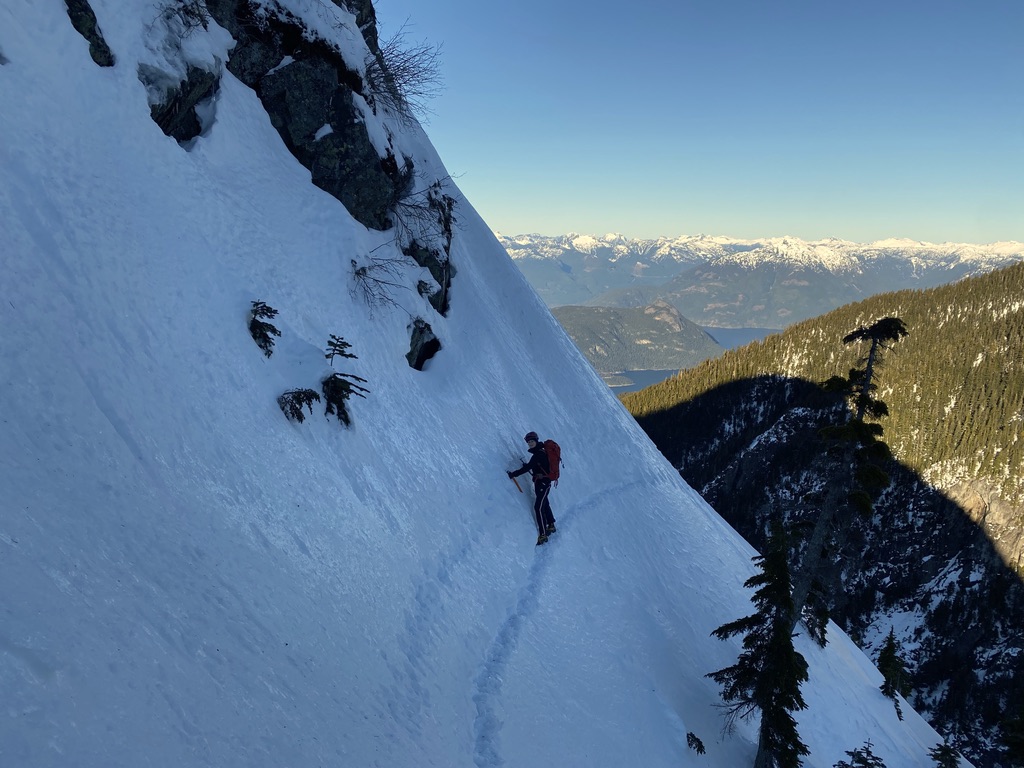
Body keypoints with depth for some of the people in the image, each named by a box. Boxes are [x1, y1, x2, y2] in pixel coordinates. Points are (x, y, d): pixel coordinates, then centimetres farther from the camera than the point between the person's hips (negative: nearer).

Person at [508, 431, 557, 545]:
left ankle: (543, 535, -8)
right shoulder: (540, 451, 9)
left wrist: (513, 474, -28)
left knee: (538, 507, -11)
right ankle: (551, 526, 41)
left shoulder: (538, 454, -22)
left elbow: (527, 467, -29)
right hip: (543, 481, 10)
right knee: (544, 504, 23)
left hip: (543, 482, -10)